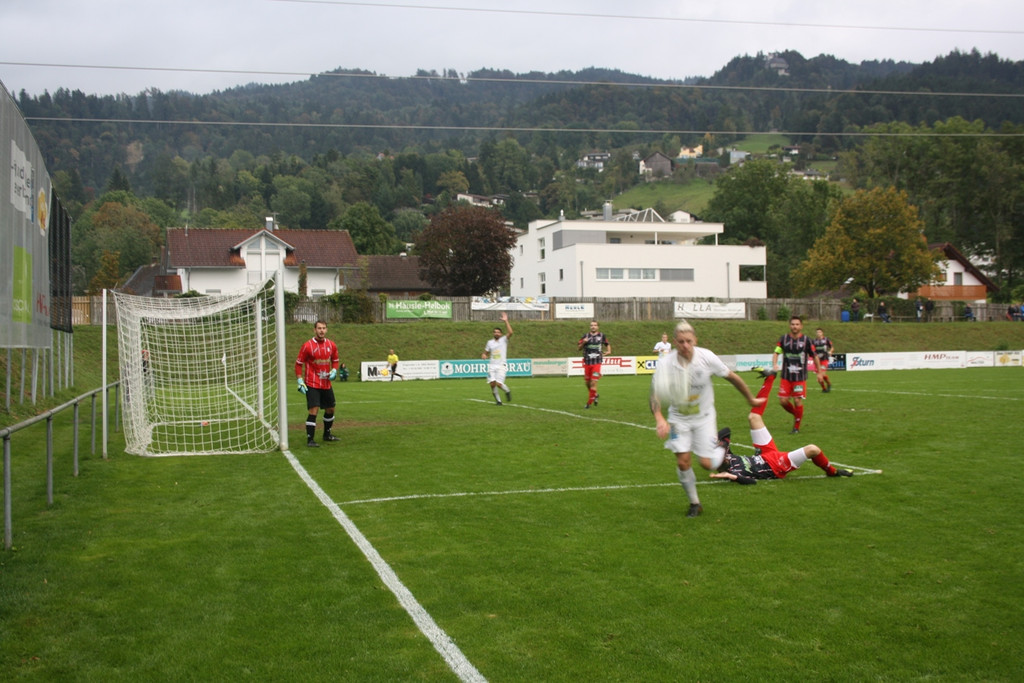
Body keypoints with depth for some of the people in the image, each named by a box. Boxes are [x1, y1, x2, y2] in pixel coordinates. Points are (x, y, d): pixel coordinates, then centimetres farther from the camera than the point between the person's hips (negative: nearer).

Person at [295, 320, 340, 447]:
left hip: (326, 384, 6)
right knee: (313, 410, -14)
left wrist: (334, 371, -1)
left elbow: (335, 360, 18)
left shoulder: (332, 345, 4)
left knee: (330, 409, 15)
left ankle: (327, 434, 35)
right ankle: (310, 440, -9)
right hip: (312, 384, -6)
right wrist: (300, 381, -11)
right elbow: (298, 363, -4)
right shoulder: (307, 346, -10)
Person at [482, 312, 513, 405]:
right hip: (492, 365, 4)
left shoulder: (504, 340, 1)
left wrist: (506, 321, -18)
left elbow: (510, 332, -16)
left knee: (499, 384, -16)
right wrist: (484, 355, -3)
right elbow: (486, 352, 22)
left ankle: (507, 391, 16)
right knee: (492, 383, -9)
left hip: (501, 366, -4)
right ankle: (498, 400, 8)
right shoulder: (490, 342, 13)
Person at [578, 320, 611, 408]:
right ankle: (595, 395, 36)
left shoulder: (602, 336, 5)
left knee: (593, 383, -11)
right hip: (587, 362, 2)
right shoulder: (586, 336, 4)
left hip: (597, 363, -2)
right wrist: (583, 342, -13)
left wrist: (608, 350, 7)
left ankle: (589, 402, -3)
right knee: (587, 382, 9)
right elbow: (578, 347, 5)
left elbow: (607, 344, 23)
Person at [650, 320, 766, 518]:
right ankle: (694, 503, 17)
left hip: (704, 417, 0)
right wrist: (659, 419, -47)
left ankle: (722, 451, 32)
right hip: (679, 418, 1)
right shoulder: (666, 363, -22)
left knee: (707, 464, -5)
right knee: (683, 462, -6)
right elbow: (655, 393, -28)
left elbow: (732, 377, -5)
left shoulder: (707, 357, -20)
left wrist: (751, 399, 7)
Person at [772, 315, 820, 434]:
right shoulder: (784, 339, 2)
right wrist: (774, 364, -22)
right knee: (783, 401, -2)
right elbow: (776, 352, -3)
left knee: (797, 401, -5)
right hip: (786, 376, 2)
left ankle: (797, 427, 10)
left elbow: (814, 356, 6)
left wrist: (819, 372, 8)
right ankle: (797, 415, 27)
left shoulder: (806, 340, -2)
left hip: (800, 377, -2)